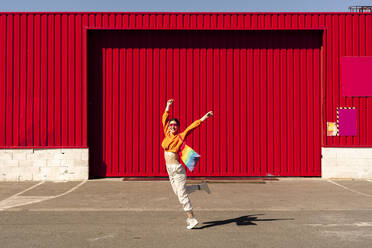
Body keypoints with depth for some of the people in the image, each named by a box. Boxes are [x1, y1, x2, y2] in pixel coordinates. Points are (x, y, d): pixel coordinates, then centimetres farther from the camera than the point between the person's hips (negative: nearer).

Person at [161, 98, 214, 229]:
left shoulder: (180, 136, -7)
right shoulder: (167, 134, 7)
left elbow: (192, 126, -13)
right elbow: (164, 120, 17)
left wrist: (204, 118, -18)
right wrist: (168, 107, 21)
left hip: (177, 169, -7)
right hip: (170, 169, 7)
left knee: (182, 195, -3)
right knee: (179, 192, 16)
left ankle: (191, 219, 8)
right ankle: (201, 186, 33)